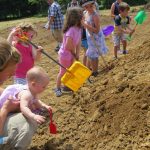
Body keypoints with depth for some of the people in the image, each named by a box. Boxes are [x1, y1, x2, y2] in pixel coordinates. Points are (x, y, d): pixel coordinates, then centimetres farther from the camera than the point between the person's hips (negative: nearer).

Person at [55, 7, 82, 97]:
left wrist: (77, 55, -9)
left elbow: (79, 43, -4)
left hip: (72, 54, 8)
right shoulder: (71, 30, -33)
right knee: (63, 72, 7)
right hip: (65, 54, -8)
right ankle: (58, 88, 25)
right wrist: (75, 54, -14)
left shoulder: (79, 28, -6)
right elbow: (68, 46, -31)